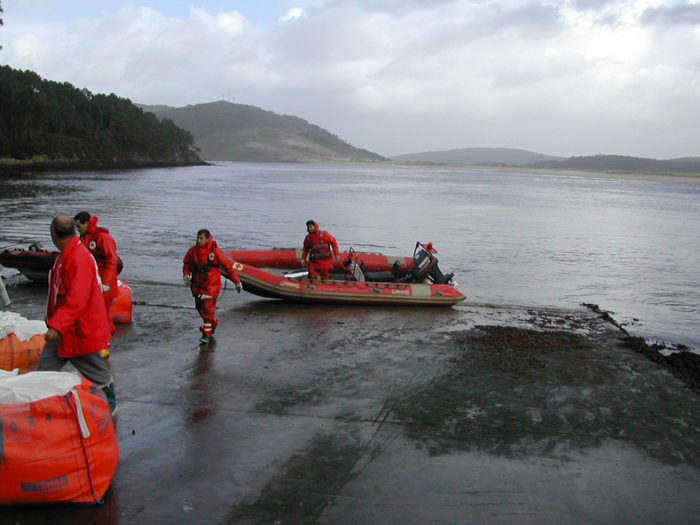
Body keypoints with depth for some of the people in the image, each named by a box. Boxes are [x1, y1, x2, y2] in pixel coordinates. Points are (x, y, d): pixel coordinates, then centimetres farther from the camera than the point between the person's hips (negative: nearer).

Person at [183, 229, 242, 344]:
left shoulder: (215, 251, -11)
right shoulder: (193, 251, 3)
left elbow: (228, 266, -5)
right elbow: (186, 263, 21)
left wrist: (237, 282, -3)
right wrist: (186, 274, 1)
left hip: (211, 285, -6)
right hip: (197, 285, 6)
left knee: (207, 309, -12)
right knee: (200, 308, 16)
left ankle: (207, 334, -7)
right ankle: (214, 323, 41)